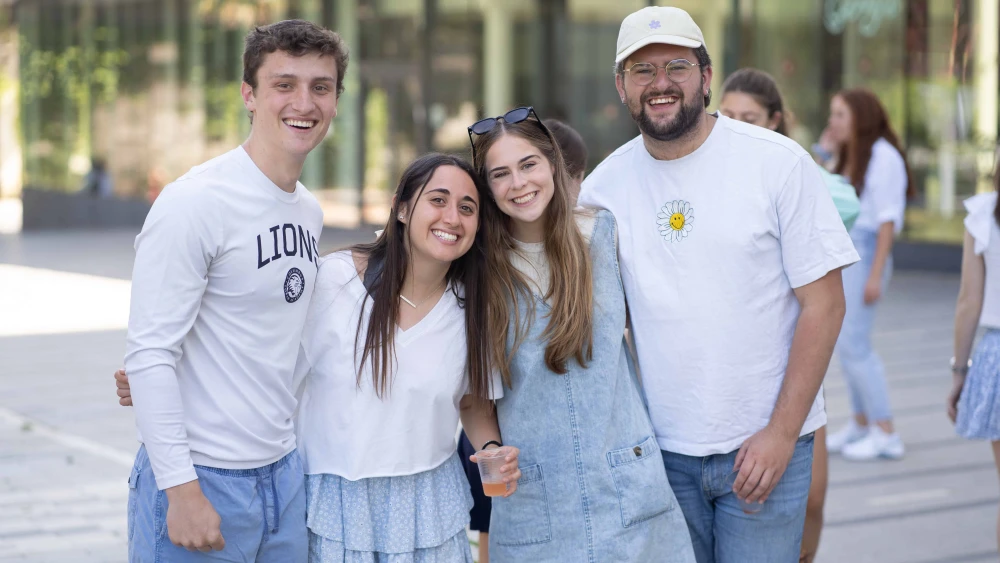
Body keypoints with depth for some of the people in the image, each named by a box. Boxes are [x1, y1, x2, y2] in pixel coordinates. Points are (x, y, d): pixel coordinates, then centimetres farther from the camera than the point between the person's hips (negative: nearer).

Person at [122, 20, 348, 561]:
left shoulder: (309, 210, 10)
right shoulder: (194, 203, -14)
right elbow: (149, 354, -18)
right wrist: (180, 488, -21)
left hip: (283, 473, 7)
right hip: (199, 478, -7)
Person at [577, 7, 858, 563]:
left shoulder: (779, 162, -7)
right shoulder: (603, 187, 2)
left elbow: (824, 304, -7)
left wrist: (781, 433, -12)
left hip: (766, 444, -3)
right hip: (659, 448, 3)